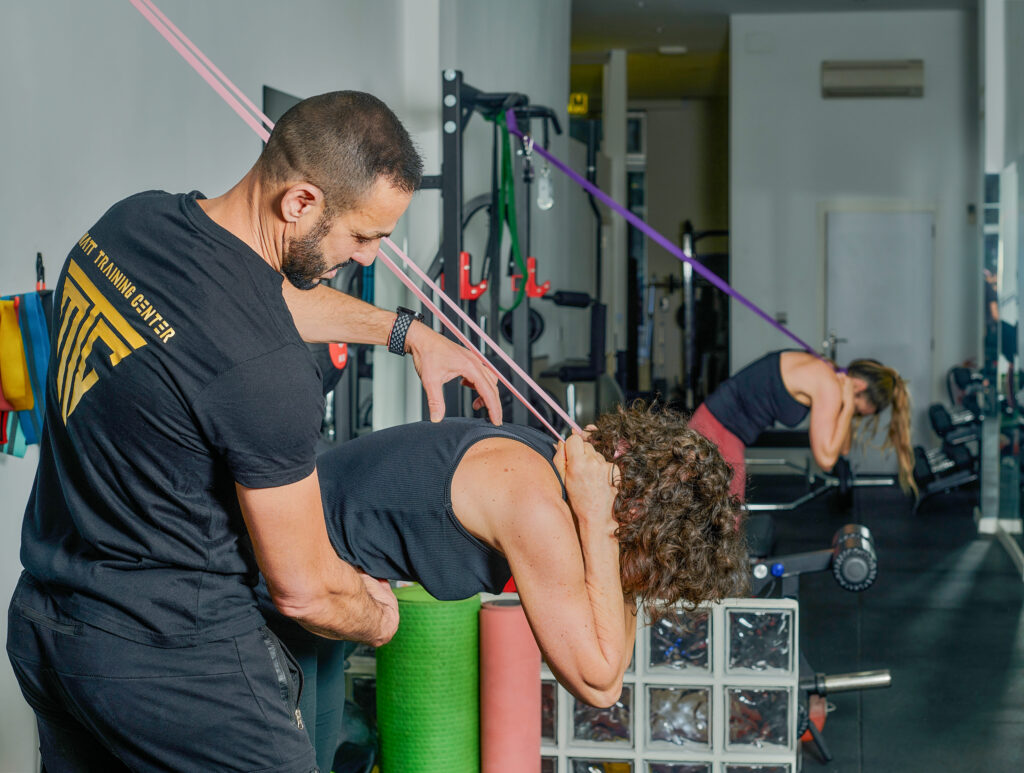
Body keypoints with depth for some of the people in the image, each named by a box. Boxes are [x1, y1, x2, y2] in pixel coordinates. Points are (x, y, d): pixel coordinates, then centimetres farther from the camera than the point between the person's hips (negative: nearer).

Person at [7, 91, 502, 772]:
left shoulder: (131, 219, -1)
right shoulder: (269, 371, -27)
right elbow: (304, 589, -15)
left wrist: (406, 331, 28)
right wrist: (379, 620, 7)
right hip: (175, 658, -8)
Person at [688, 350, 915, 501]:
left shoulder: (821, 374, 14)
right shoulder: (829, 387, -14)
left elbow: (843, 448, 18)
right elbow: (826, 458, -16)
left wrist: (846, 406, 4)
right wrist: (848, 404, -10)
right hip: (718, 434, -10)